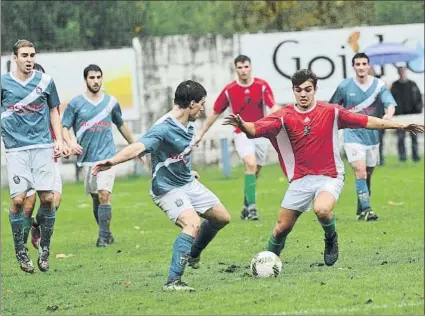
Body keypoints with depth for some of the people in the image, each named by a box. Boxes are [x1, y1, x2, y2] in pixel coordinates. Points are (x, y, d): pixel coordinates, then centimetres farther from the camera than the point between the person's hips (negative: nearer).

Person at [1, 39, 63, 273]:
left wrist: (59, 140, 8)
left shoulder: (45, 81, 7)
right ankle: (20, 252, 5)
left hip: (42, 147, 1)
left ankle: (44, 248, 9)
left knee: (47, 198, -6)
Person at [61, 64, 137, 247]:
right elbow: (64, 127, 3)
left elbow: (121, 126, 22)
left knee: (104, 194, -15)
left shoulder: (111, 102, 8)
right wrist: (70, 143, -17)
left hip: (107, 156, -1)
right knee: (95, 198, 6)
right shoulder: (76, 103, 3)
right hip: (87, 158, 1)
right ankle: (106, 234, 20)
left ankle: (104, 236, -12)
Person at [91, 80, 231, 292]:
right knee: (192, 223, -30)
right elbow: (138, 148, -43)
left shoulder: (188, 125, 0)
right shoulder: (163, 129, -28)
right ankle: (173, 281, -30)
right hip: (168, 189, -9)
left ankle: (193, 254, 43)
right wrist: (112, 161, -59)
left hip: (188, 184, 9)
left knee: (222, 218, 18)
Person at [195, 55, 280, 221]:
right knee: (251, 165, -23)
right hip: (242, 134, -2)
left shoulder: (262, 86, -5)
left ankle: (246, 206, 28)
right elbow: (215, 113, 6)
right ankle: (252, 207, -24)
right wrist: (201, 134, 9)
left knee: (255, 171, 10)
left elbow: (273, 107, -15)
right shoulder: (229, 90, -4)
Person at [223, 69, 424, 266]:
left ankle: (331, 238, 1)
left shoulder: (331, 112, -3)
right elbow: (255, 129, -18)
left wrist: (400, 125, 1)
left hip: (329, 177, -2)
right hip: (300, 180, 2)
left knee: (322, 210, -32)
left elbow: (366, 122, 3)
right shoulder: (284, 117, -5)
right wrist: (241, 125, -41)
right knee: (282, 227, 2)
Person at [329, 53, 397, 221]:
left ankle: (361, 211, 28)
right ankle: (366, 209, -21)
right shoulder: (345, 86, -3)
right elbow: (333, 107, 10)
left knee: (367, 175, 13)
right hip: (353, 136, -2)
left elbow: (390, 104, -16)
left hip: (372, 136, 2)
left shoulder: (379, 85, -3)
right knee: (360, 172, -18)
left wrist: (389, 114, -37)